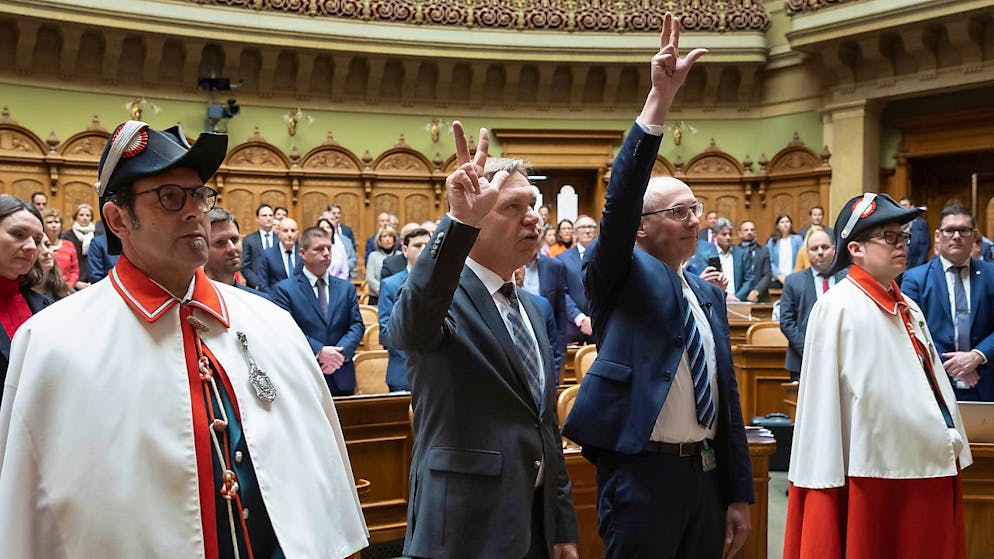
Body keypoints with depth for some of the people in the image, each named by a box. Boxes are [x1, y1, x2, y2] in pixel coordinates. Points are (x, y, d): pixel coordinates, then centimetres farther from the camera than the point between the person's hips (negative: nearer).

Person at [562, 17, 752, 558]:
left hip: (706, 472, 6)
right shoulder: (623, 274, -3)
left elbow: (726, 395, 13)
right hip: (641, 472, -6)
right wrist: (659, 100, -29)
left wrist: (738, 493, 12)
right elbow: (620, 198, -22)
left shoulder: (708, 294, 12)